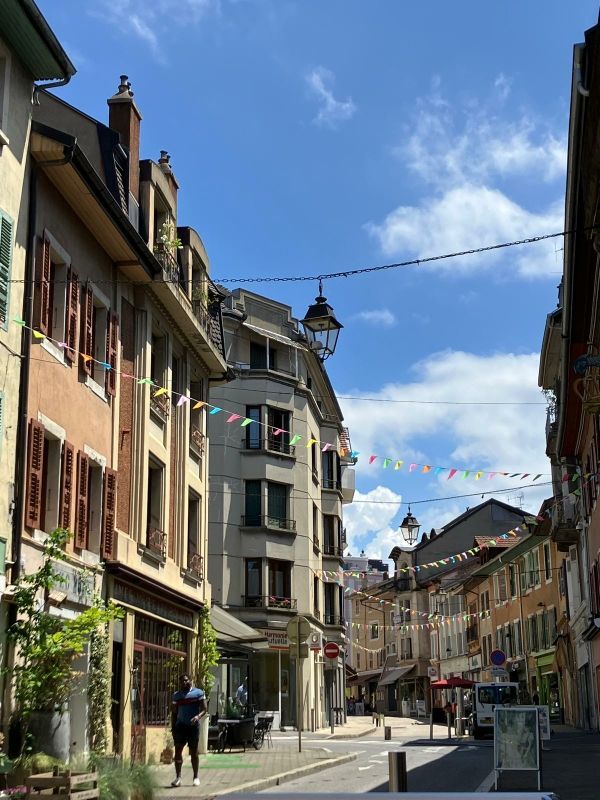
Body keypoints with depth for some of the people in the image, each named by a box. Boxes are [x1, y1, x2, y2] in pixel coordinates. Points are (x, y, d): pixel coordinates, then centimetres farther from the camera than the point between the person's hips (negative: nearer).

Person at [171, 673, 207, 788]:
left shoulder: (198, 693, 1)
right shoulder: (176, 695, 11)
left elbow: (204, 709, -3)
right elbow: (174, 712, 15)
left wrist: (198, 716, -22)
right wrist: (173, 726, 6)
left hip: (193, 725, -3)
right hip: (180, 725, 3)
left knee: (193, 751, 4)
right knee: (178, 750, -5)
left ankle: (196, 777, 14)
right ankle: (178, 777, -3)